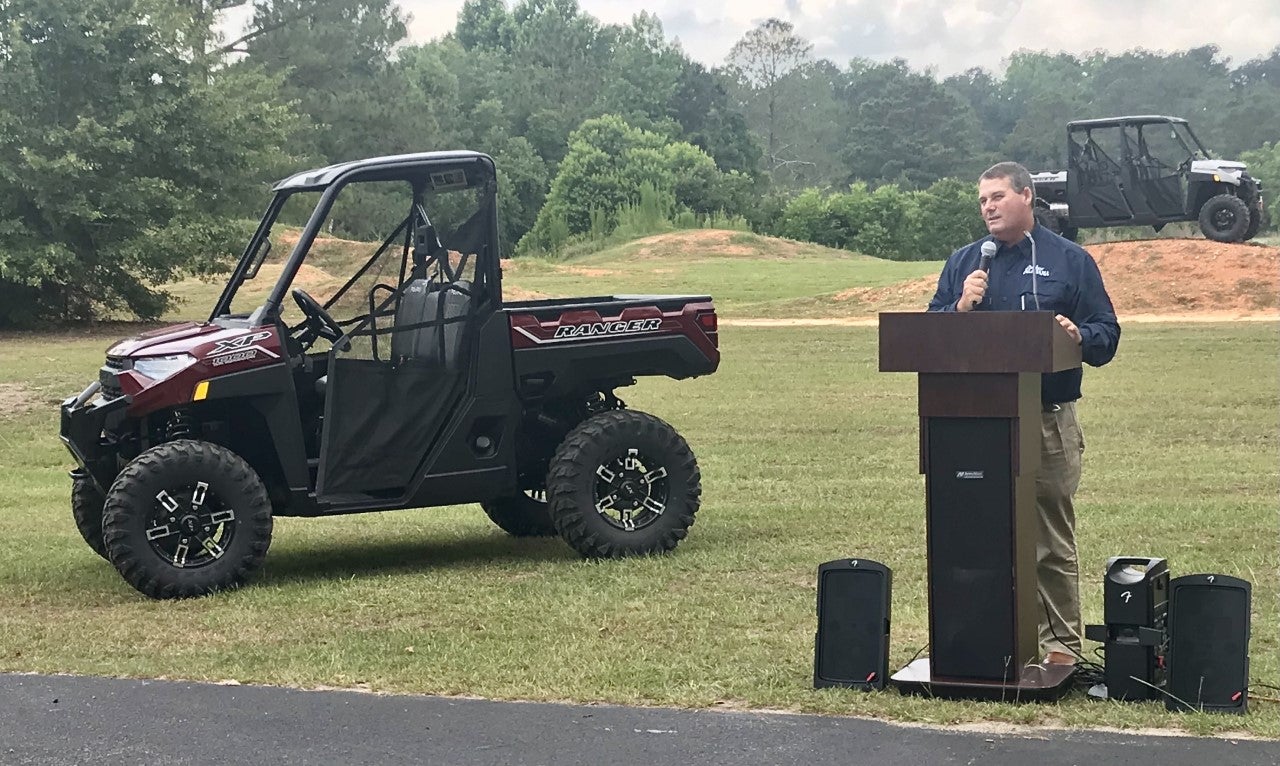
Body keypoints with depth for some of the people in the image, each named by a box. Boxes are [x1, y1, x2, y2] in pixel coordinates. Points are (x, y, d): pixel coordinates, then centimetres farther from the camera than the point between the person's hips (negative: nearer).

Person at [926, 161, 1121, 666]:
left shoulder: (1069, 261, 8)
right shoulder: (963, 263, 14)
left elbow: (1107, 335, 5)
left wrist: (1079, 336, -16)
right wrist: (960, 308, -7)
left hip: (1049, 423, -2)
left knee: (1052, 538, 0)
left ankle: (1061, 642, 8)